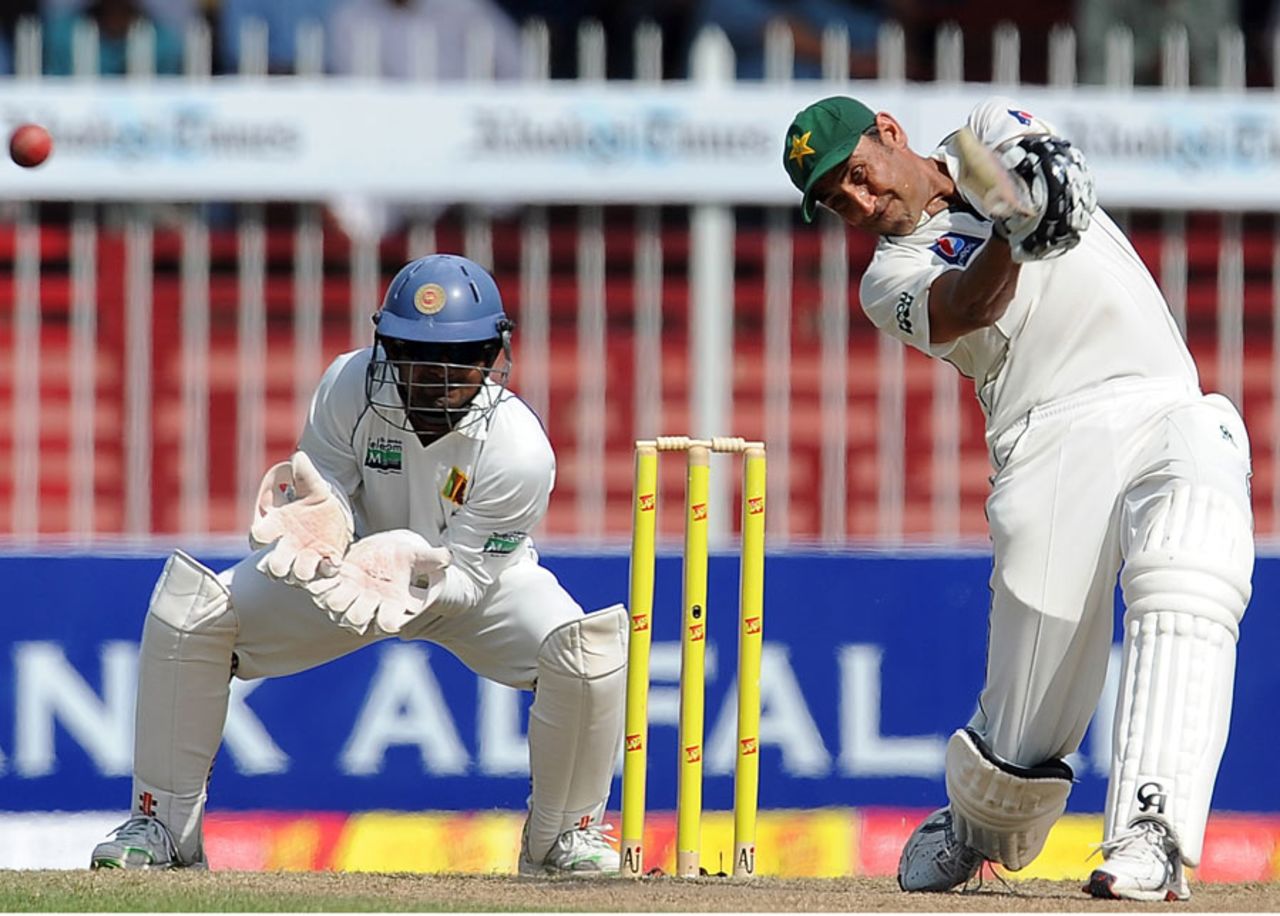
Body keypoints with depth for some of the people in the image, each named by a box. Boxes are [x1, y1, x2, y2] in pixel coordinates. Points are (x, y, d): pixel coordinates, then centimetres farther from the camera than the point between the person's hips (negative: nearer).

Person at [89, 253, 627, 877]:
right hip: (357, 562, 2)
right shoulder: (351, 387, -28)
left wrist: (413, 568, -50)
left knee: (590, 650, -30)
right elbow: (325, 490, -19)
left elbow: (468, 575, -27)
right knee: (188, 606, -18)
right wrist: (321, 521, -44)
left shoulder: (518, 449, -33)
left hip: (478, 575, -2)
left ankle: (562, 836, -2)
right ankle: (164, 824, -3)